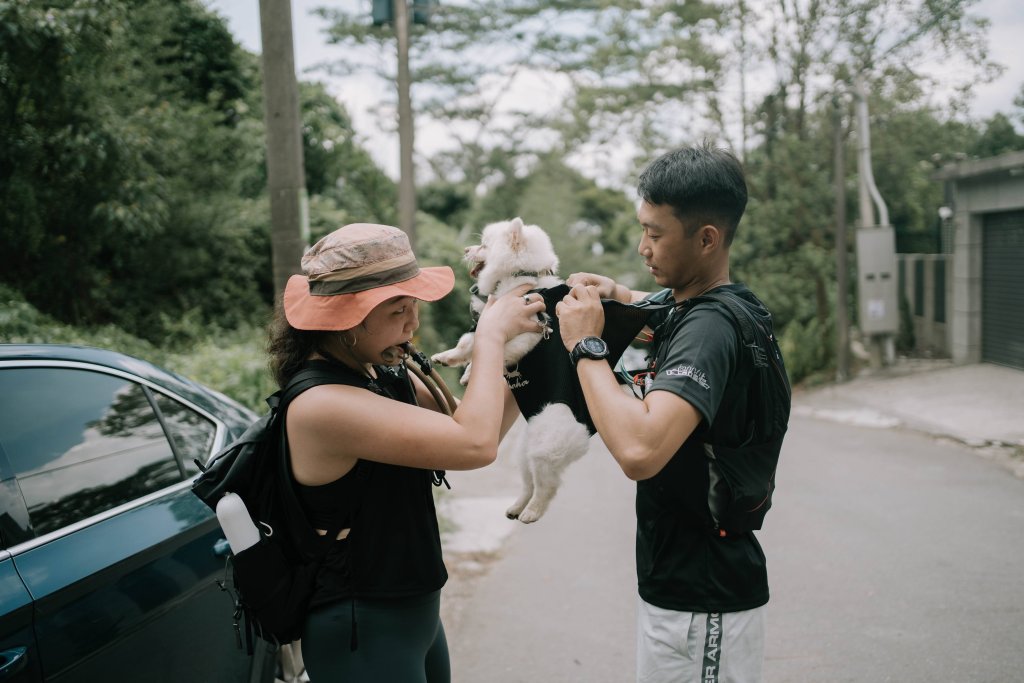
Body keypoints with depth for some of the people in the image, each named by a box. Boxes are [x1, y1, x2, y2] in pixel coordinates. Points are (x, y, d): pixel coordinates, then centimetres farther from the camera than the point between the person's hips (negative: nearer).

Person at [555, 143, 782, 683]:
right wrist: (617, 295, 8)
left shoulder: (708, 329, -26)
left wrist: (586, 345, -27)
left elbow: (640, 451, -41)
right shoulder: (704, 307, 4)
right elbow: (672, 311, 30)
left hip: (702, 604, -9)